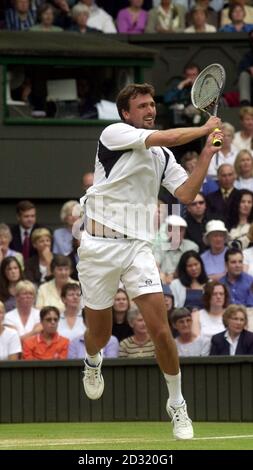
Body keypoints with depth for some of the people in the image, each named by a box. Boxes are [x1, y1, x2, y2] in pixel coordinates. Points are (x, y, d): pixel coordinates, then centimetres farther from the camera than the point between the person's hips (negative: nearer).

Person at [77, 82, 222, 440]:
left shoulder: (163, 157, 13)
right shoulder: (114, 134, -5)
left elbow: (186, 194, 1)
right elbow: (166, 137, -16)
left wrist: (207, 154, -6)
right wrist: (205, 128, -3)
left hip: (138, 247, 3)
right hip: (99, 246, -3)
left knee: (160, 330, -11)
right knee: (99, 335, 11)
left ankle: (177, 403, 4)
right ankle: (93, 362, 48)